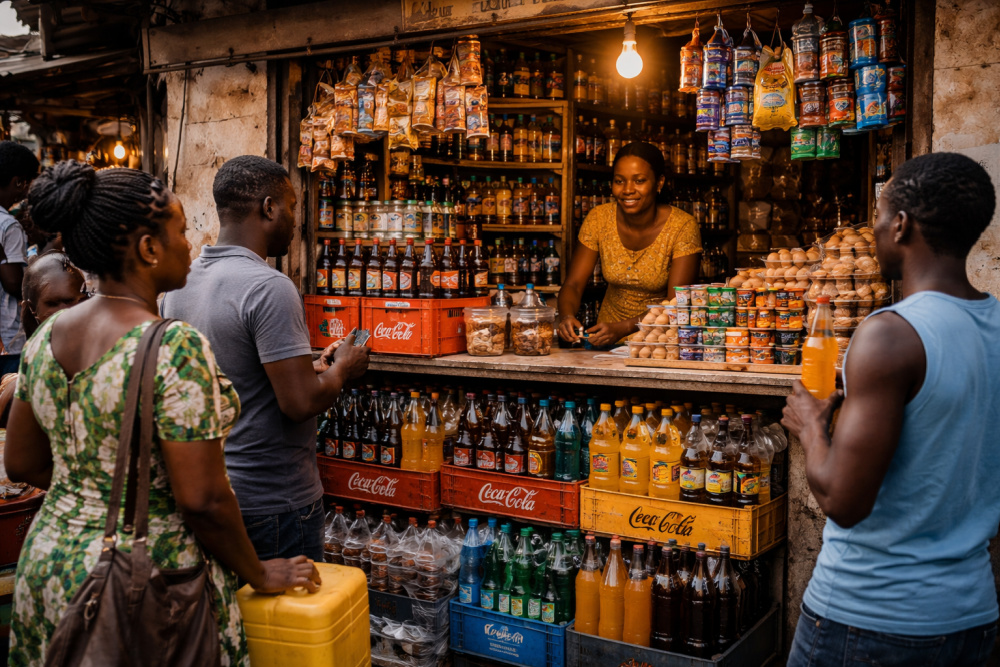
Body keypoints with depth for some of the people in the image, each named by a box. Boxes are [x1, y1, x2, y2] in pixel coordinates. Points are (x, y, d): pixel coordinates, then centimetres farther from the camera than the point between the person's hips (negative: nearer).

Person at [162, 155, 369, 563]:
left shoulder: (179, 284, 6)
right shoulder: (269, 288, -21)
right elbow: (301, 403, -24)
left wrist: (310, 371, 14)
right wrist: (342, 369, -5)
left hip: (209, 493, 8)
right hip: (274, 502, -8)